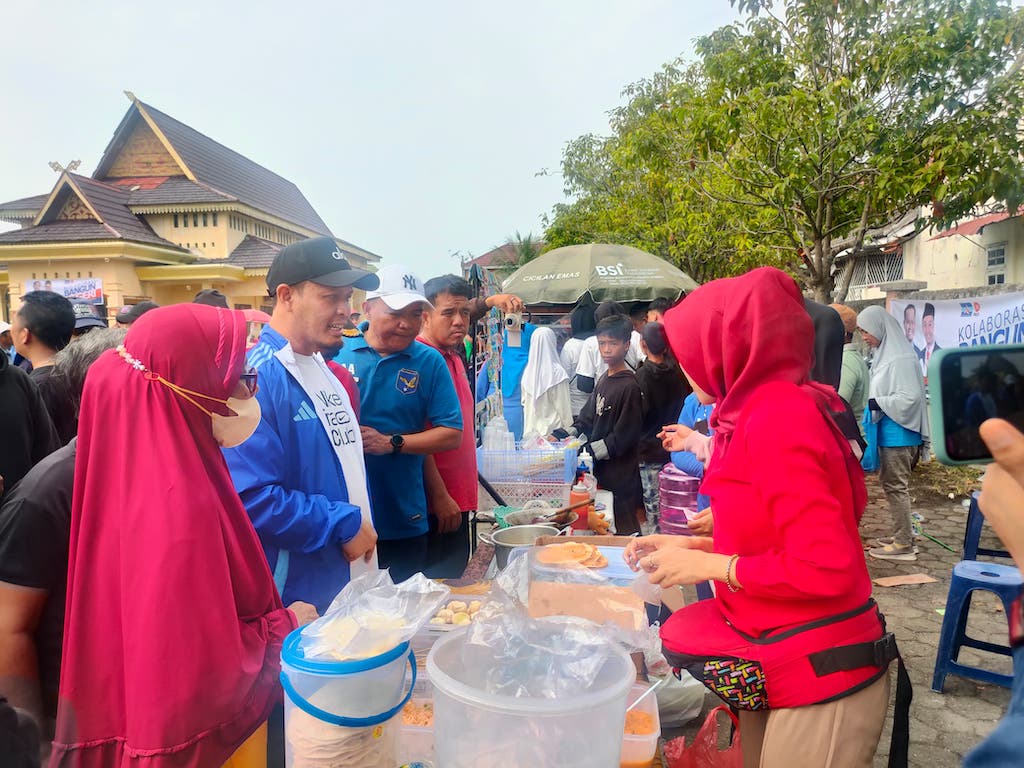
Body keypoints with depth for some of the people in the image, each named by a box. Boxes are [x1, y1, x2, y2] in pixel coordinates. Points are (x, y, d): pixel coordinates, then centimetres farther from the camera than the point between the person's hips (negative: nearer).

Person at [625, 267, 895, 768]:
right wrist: (694, 547, 6)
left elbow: (827, 567, -25)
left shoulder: (776, 415, -23)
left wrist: (708, 566, -17)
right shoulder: (766, 410, 4)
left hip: (819, 676, -8)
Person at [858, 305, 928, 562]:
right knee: (892, 485, 16)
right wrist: (872, 404, 6)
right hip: (887, 432, 9)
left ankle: (904, 544, 7)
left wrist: (876, 403, -20)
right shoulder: (883, 355, 10)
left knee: (896, 486, -2)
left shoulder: (901, 359, -17)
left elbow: (910, 397, -21)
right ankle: (901, 535, 27)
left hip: (898, 433, -9)